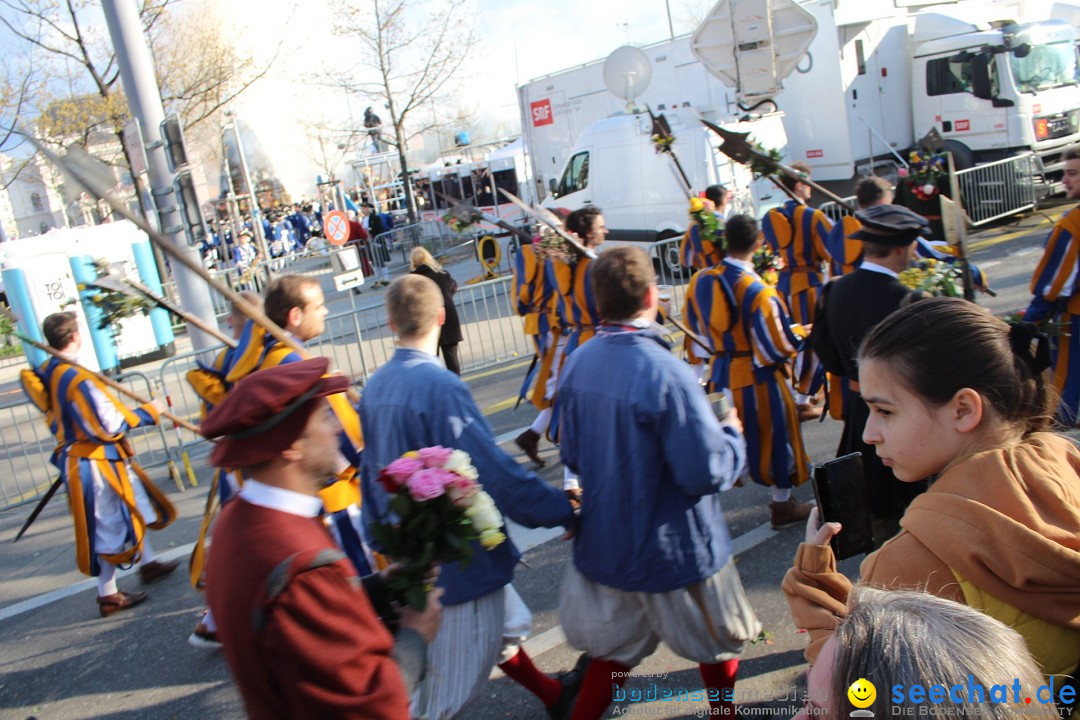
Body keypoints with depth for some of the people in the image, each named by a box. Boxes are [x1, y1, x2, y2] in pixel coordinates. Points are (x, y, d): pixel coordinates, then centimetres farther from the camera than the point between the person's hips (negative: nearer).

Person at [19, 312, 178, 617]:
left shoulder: (45, 373, 1)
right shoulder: (77, 379, -28)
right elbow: (111, 426, -25)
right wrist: (149, 411, -15)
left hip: (77, 454, 9)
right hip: (95, 463, -9)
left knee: (132, 508, 23)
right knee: (107, 526, 4)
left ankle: (148, 563, 39)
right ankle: (108, 596, 18)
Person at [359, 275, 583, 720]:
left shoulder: (376, 385, -1)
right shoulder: (440, 386, -26)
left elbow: (372, 472, 10)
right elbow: (495, 471, -28)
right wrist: (563, 511, -17)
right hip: (459, 558, -8)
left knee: (504, 626, 28)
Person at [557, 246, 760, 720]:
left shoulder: (577, 364, -7)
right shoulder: (665, 373, -28)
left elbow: (571, 456, 4)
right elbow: (707, 474, -26)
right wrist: (731, 434, -7)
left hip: (604, 541, 5)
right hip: (674, 550, -5)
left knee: (614, 650, 23)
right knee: (717, 646, 23)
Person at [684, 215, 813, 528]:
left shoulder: (701, 280, -5)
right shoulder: (759, 291, -25)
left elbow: (694, 324, 10)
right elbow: (779, 345, -19)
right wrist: (801, 332, 1)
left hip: (721, 374, 5)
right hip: (758, 377, -5)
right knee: (773, 435, 12)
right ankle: (782, 505, 27)